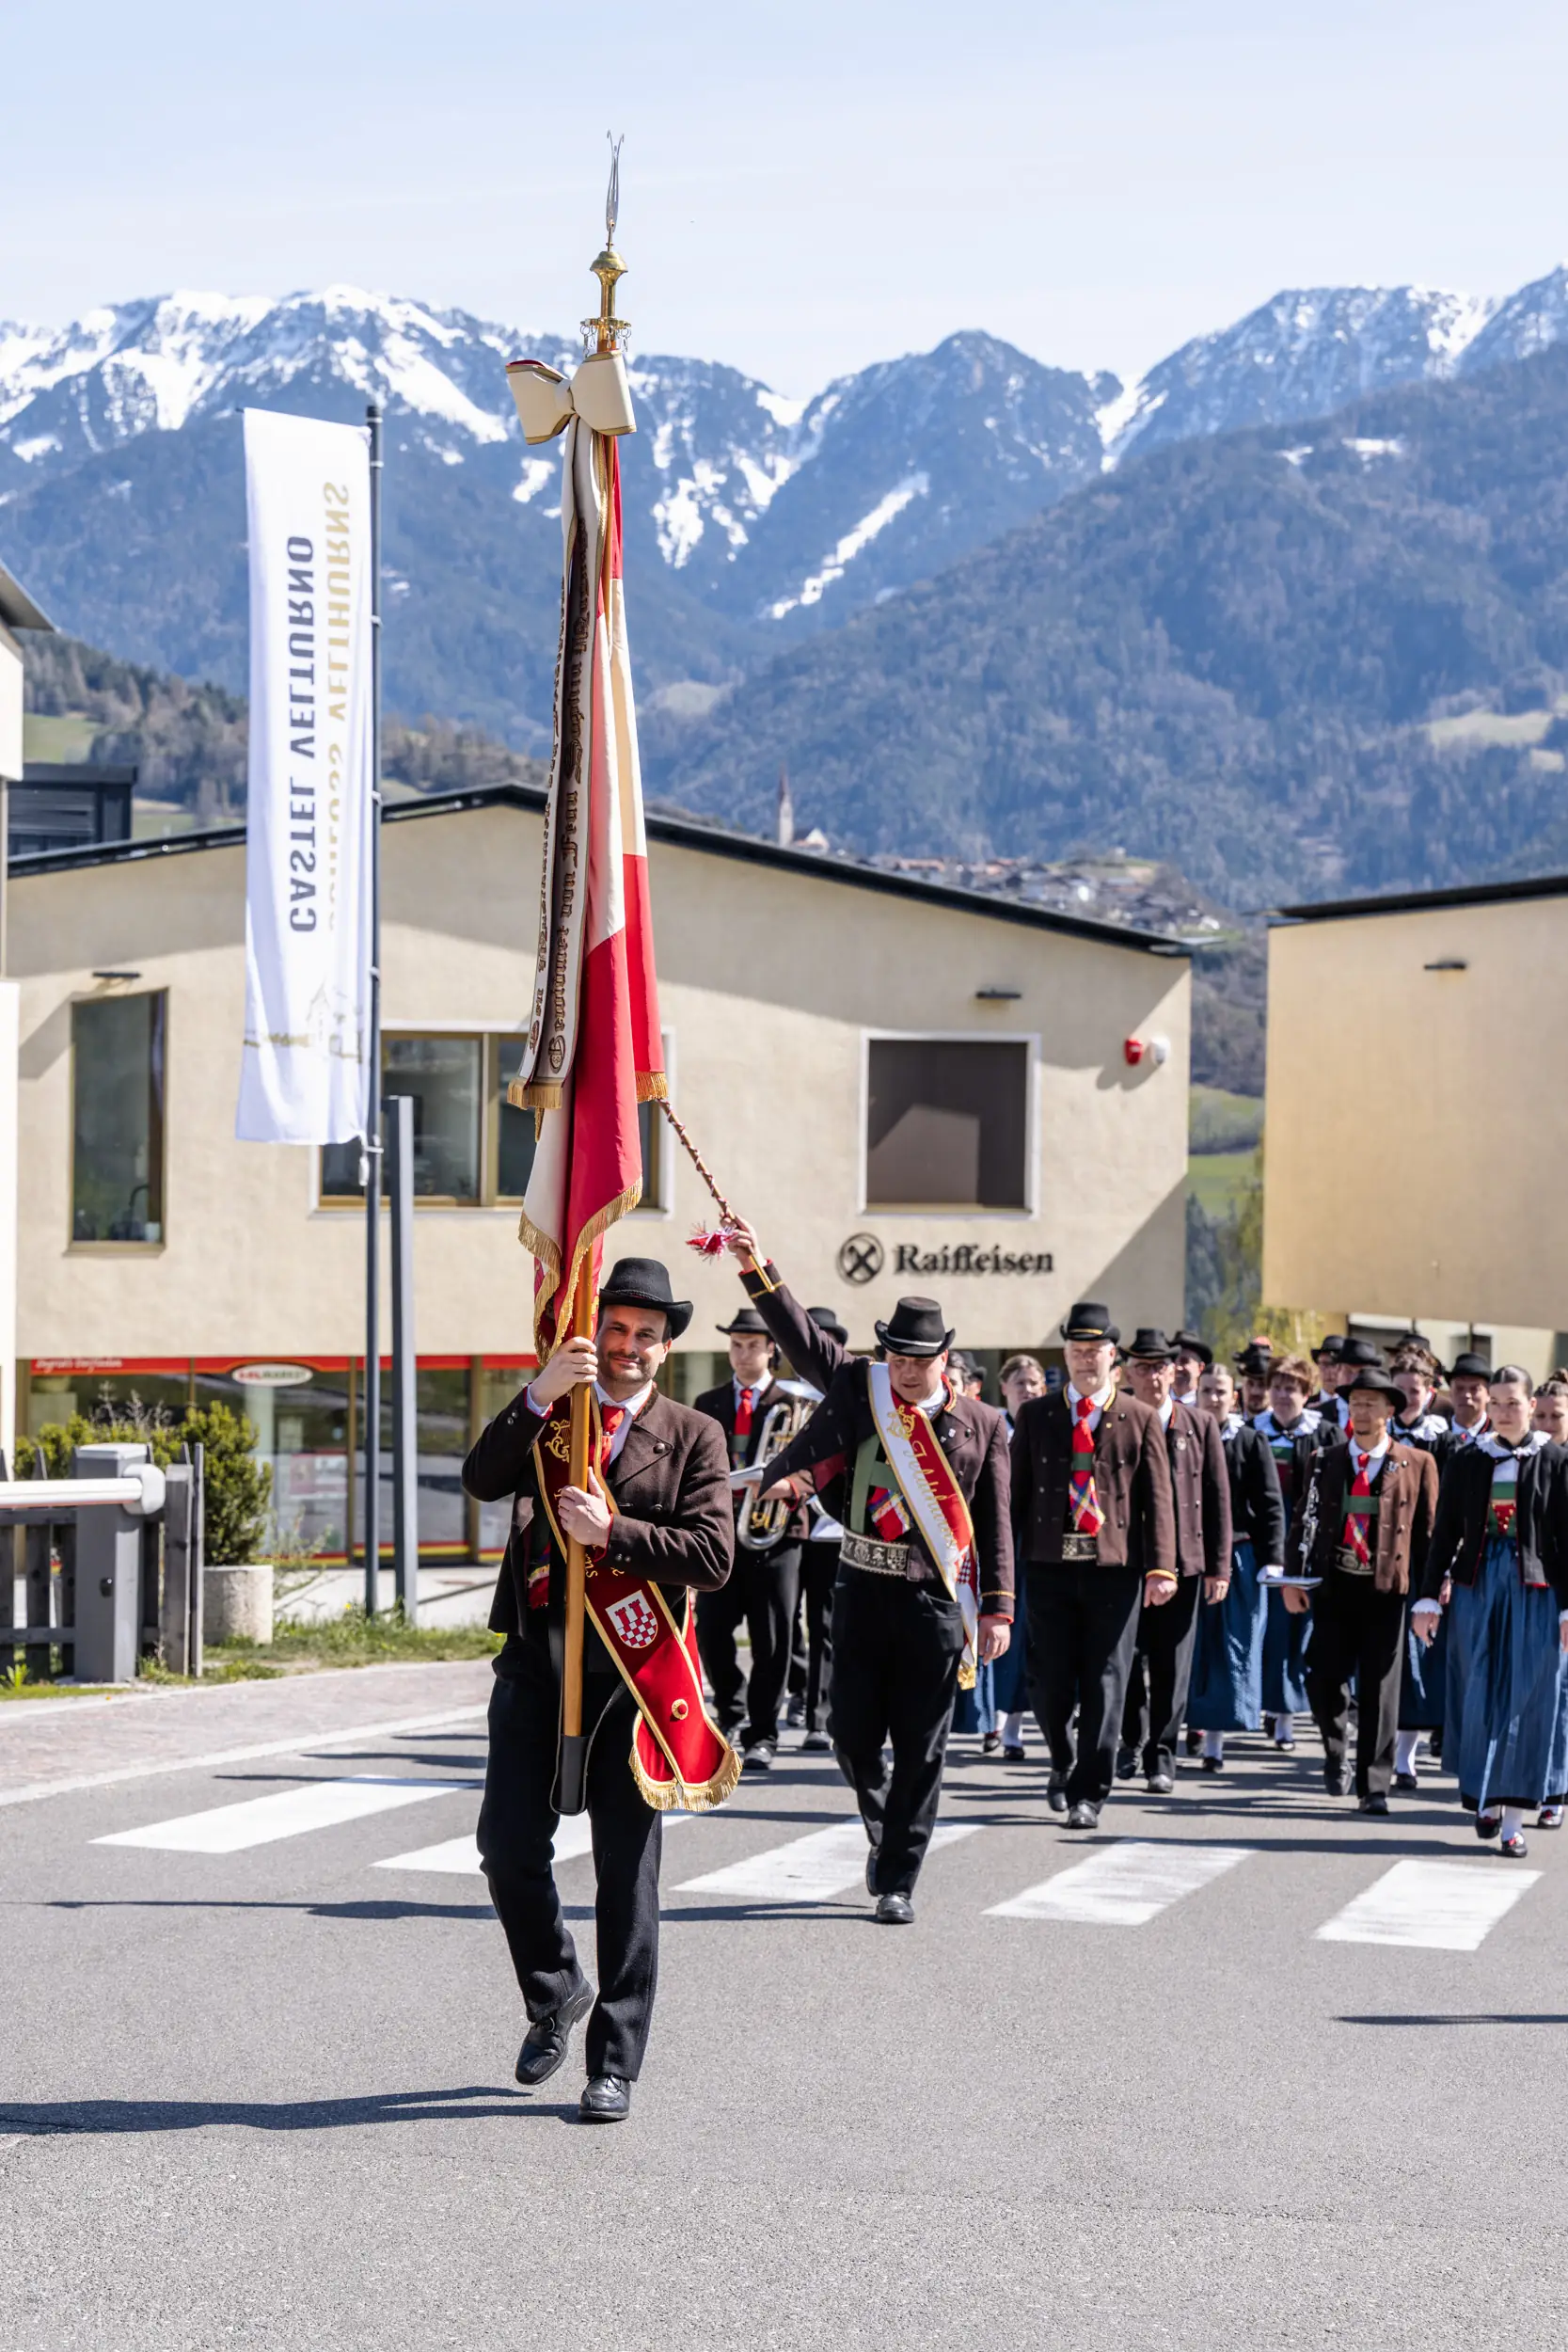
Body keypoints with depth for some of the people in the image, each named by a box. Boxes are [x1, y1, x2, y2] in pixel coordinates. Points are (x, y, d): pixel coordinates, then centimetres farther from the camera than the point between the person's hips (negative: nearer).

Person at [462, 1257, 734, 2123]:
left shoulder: (693, 1437, 5)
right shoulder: (546, 1415, 11)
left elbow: (713, 1556, -6)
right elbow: (481, 1480, -7)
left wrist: (611, 1532, -15)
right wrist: (538, 1396, -18)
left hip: (633, 1668, -2)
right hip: (537, 1661, 2)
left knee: (626, 1871, 2)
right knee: (507, 1846, -2)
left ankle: (614, 2064, 10)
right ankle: (554, 1993, 25)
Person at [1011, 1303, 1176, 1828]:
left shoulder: (1140, 1420, 5)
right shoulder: (1036, 1416, 9)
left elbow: (1158, 1499, 0)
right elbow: (1015, 1491, 8)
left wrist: (1161, 1567, -11)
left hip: (1116, 1567, -1)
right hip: (1050, 1565, 1)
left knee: (1104, 1685, -1)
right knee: (1049, 1682, 3)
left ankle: (1088, 1793, 7)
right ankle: (1064, 1764, 30)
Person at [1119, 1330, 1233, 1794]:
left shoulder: (1201, 1426, 6)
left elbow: (1218, 1499, 5)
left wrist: (1218, 1566, 0)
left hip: (1183, 1562, 1)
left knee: (1172, 1668, 2)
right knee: (1129, 1659, 4)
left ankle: (1160, 1760, 9)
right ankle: (1133, 1738, 25)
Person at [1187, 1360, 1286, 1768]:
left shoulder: (1252, 1442, 1)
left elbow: (1270, 1504, -1)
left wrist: (1272, 1559, -8)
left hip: (1237, 1559, -1)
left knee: (1231, 1648, 0)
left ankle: (1215, 1740, 4)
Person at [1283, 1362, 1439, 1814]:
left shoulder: (1417, 1464, 2)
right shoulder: (1324, 1460, 8)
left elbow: (1428, 1531, 3)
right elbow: (1304, 1520, 9)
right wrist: (1293, 1578, 0)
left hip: (1387, 1589, -2)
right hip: (1334, 1583, 2)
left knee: (1380, 1689, -1)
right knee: (1323, 1679, -1)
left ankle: (1374, 1785, 6)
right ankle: (1335, 1755, 27)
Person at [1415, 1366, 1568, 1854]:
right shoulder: (1468, 1461, 7)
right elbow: (1445, 1533, 9)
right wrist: (1429, 1596, 4)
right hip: (1476, 1588, 2)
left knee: (1527, 1700, -2)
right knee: (1479, 1695, 5)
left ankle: (1513, 1817, 1)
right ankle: (1485, 1797, 20)